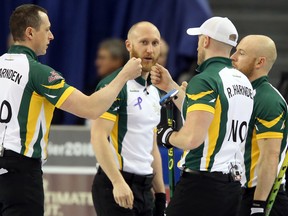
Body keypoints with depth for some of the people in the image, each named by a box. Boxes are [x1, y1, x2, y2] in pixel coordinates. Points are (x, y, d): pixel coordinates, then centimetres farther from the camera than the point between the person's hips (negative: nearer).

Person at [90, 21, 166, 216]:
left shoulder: (154, 92, 18)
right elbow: (98, 137, -18)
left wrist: (160, 193, 17)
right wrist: (118, 182, -25)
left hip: (145, 187, 8)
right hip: (116, 185, -8)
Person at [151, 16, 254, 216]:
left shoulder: (204, 81, -13)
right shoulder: (244, 81, 13)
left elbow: (192, 138, -22)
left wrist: (167, 136, -1)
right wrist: (170, 86, 30)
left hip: (201, 183, -8)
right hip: (233, 186, 8)